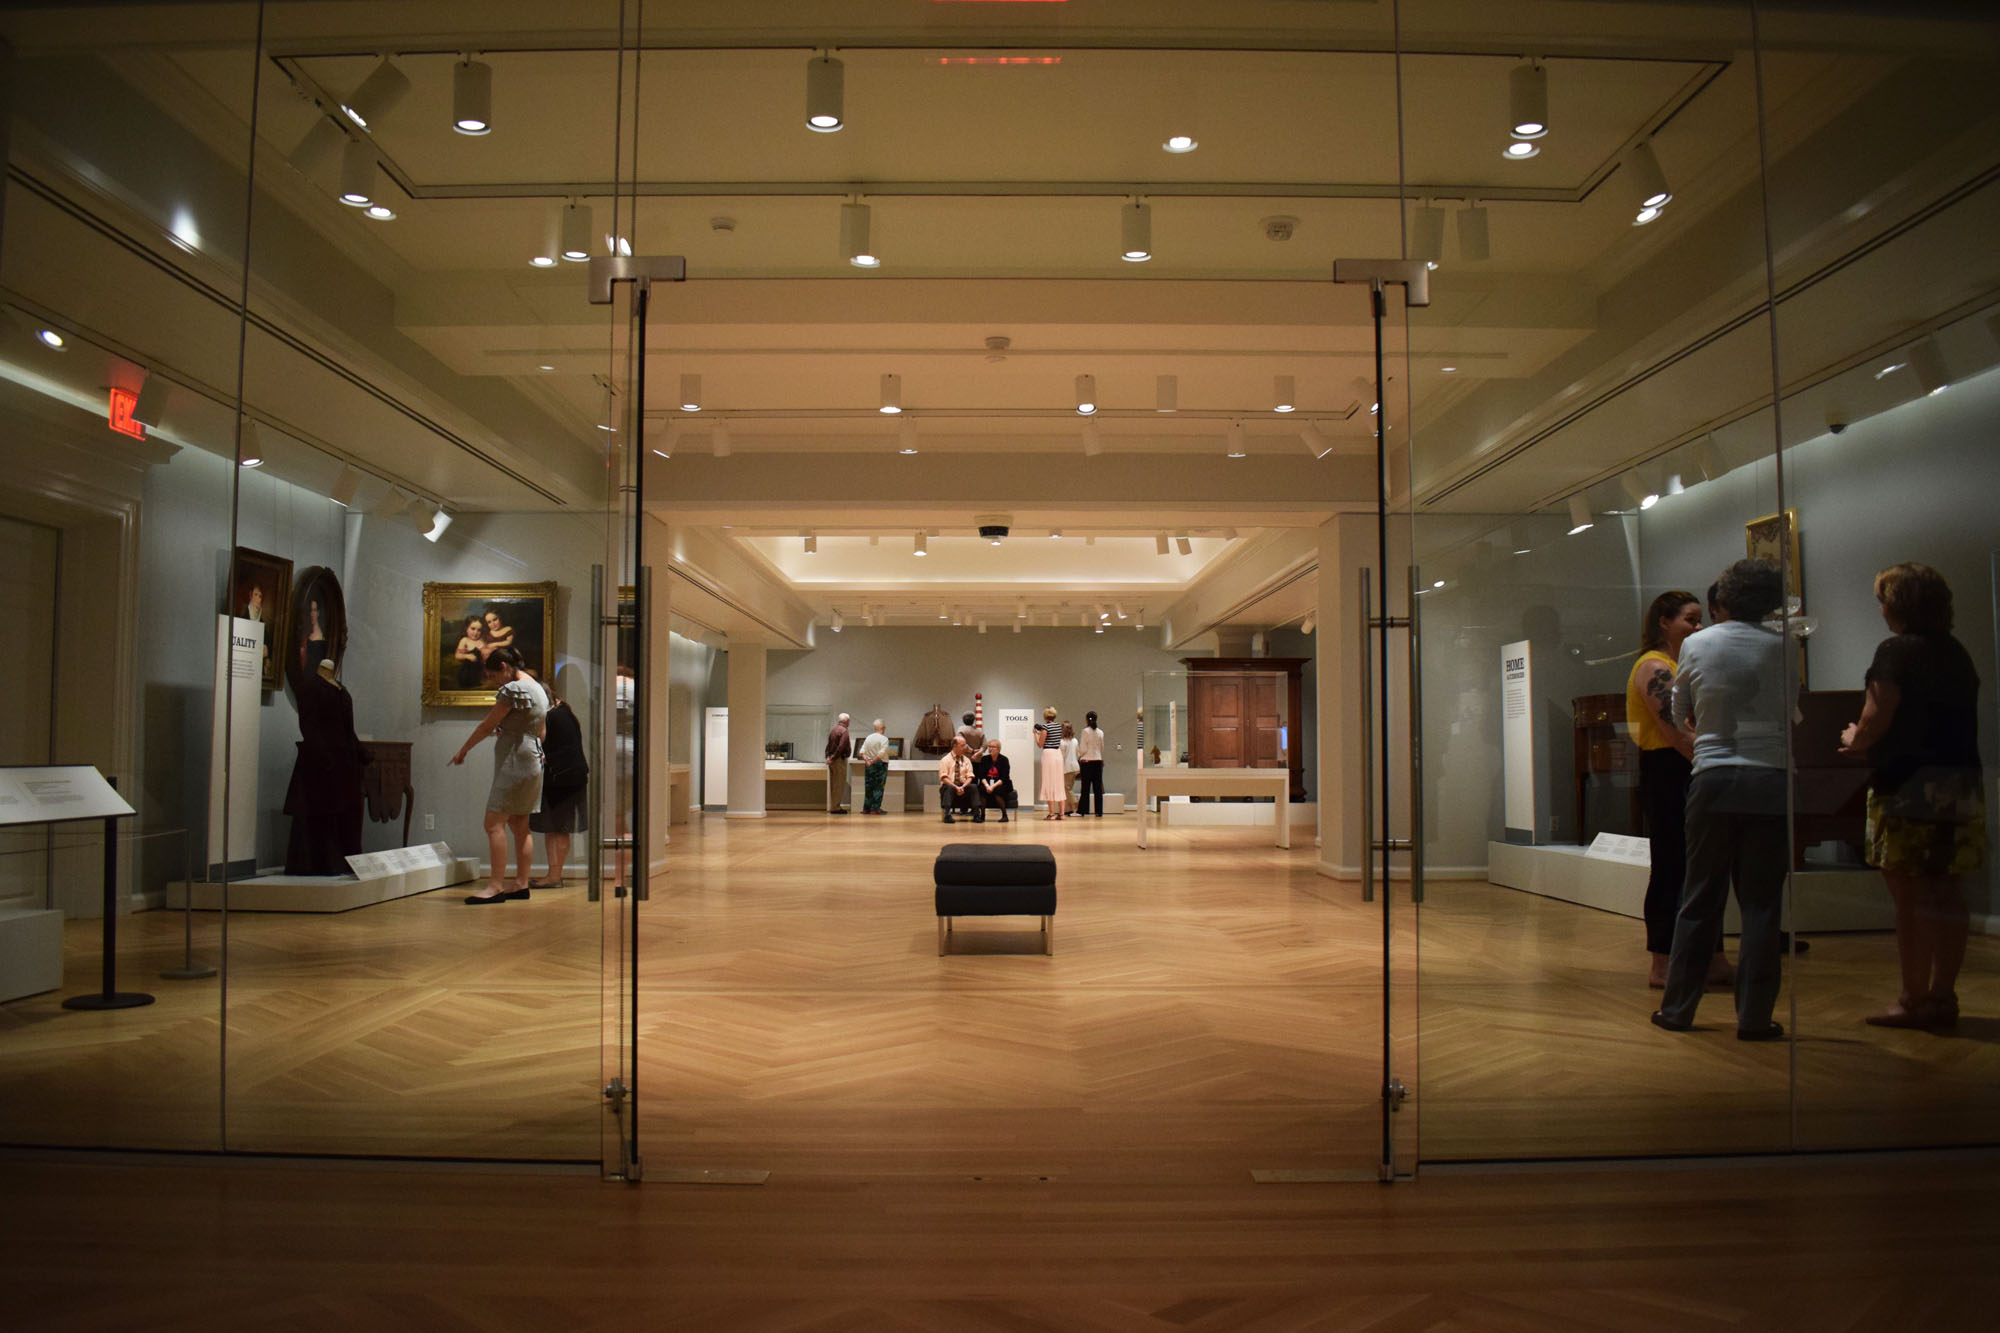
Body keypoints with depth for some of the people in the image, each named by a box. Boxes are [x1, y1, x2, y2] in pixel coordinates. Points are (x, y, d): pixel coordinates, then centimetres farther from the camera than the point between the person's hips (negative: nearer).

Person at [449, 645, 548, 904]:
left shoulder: (512, 689, -12)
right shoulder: (537, 689, 18)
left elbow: (487, 726, -8)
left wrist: (463, 750, 5)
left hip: (514, 761, -10)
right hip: (534, 760, 10)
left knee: (495, 823, -11)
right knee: (519, 825, 11)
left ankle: (495, 886, -15)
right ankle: (521, 883, 12)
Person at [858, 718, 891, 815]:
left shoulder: (868, 737, 7)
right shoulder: (884, 739, -11)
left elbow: (862, 752, 2)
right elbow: (881, 753, -20)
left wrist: (866, 760, -3)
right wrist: (873, 761, -12)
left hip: (869, 765, 5)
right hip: (880, 764, -5)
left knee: (868, 787, 11)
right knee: (878, 788, 1)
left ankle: (866, 808, 13)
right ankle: (875, 809, -1)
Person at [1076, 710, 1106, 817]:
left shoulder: (1085, 731, -9)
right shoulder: (1100, 733, 5)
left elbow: (1083, 749, -9)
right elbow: (1102, 748, 11)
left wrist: (1079, 756, 9)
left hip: (1087, 761, -4)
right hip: (1098, 761, 4)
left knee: (1085, 788, 0)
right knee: (1098, 787, 5)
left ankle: (1082, 810, 3)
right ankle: (1099, 811, 5)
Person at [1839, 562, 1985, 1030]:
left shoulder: (1896, 650, -9)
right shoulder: (1958, 653, 13)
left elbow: (1877, 718, -14)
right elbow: (1957, 721, 16)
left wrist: (1856, 739, 6)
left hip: (1909, 785, -7)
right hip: (1963, 784, 7)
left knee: (1911, 897, -1)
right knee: (1947, 895, 11)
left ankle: (1914, 1000, 4)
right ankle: (1942, 997, 17)